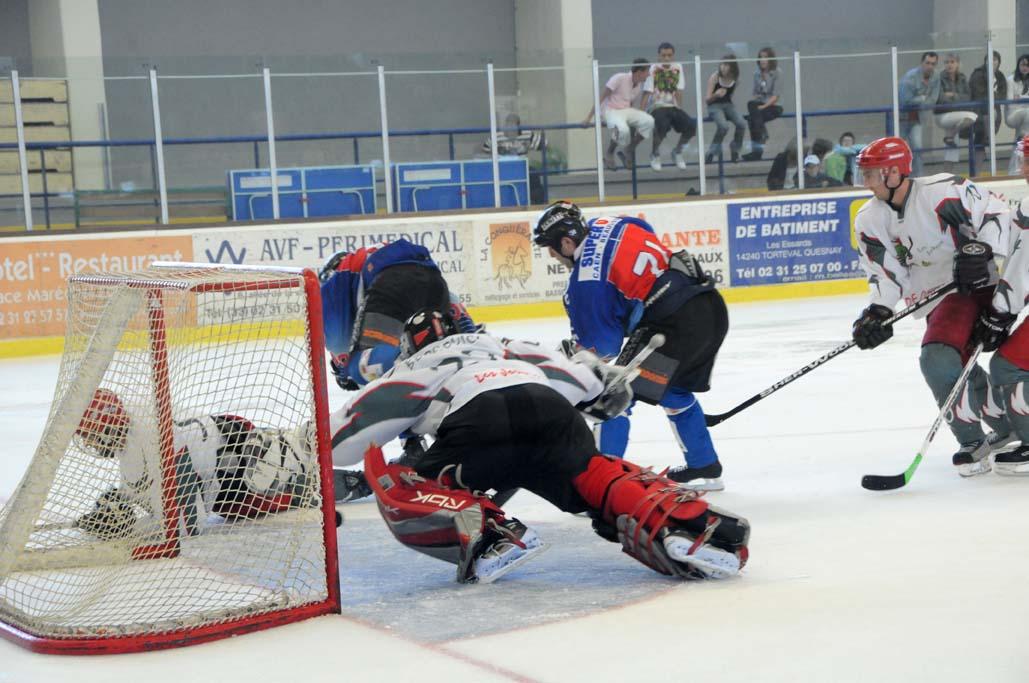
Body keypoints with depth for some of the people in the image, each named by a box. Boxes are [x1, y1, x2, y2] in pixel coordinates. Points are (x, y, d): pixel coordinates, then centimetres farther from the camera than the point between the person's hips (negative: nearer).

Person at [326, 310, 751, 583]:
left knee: (402, 495, 11)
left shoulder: (411, 370, 32)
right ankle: (680, 521, -9)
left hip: (477, 421, -3)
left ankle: (486, 534, -16)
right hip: (550, 411, 4)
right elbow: (583, 376, 35)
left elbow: (339, 435, 25)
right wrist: (604, 382, 56)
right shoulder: (502, 348, 42)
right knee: (596, 479, 21)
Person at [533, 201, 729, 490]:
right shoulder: (607, 224, 10)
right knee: (675, 392, 28)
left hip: (676, 324, -9)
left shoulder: (586, 281, -11)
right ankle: (705, 469, 38)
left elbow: (601, 345, -6)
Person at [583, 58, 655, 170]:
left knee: (649, 121, -18)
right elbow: (601, 97, -12)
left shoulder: (639, 85, 7)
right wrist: (589, 117, -16)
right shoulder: (619, 78, -15)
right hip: (611, 111, -7)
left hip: (626, 111, 7)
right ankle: (608, 155, -10)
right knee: (622, 130, -38)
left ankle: (628, 150, -1)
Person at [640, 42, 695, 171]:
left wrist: (679, 110, -5)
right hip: (657, 107, -4)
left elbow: (679, 91, 3)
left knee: (691, 125, -19)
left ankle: (677, 151, 11)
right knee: (662, 125, -34)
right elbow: (647, 93, -9)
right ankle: (655, 153, -3)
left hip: (673, 107, 4)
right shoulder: (653, 69, -5)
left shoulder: (678, 68, 6)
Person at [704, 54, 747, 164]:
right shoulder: (714, 78, -12)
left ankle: (735, 148, 3)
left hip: (728, 104, 4)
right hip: (714, 106, -4)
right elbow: (707, 99, -11)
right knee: (724, 126, -33)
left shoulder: (735, 78, 0)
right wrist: (716, 95, -29)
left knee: (742, 124, -23)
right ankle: (713, 151, -10)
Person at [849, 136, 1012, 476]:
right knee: (938, 360, -19)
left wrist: (982, 249, -27)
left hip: (988, 283, -3)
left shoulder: (942, 191, -16)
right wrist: (878, 311, -14)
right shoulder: (869, 220, 1)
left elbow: (997, 212, -14)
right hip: (943, 298, 3)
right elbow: (885, 272, 0)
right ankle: (973, 441, -2)